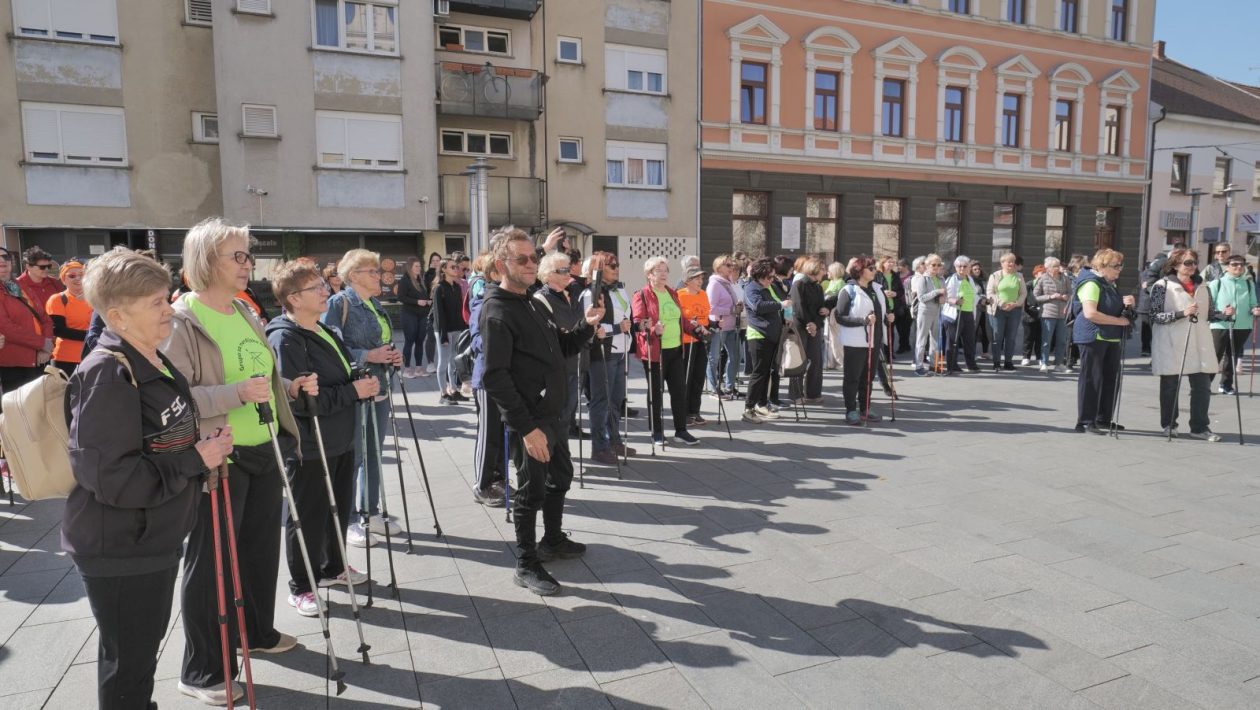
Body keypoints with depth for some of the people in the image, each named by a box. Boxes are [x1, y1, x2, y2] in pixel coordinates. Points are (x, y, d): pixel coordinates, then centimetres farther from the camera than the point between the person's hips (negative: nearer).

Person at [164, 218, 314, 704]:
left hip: (264, 450, 8)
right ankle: (201, 672, 19)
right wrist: (237, 393, -30)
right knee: (210, 559, 3)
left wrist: (291, 387, 6)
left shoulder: (245, 313, 11)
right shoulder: (183, 321, -14)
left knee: (262, 546, 18)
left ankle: (257, 632, 39)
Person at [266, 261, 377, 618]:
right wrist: (353, 391, -23)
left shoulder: (325, 331, 11)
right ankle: (301, 587, 22)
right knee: (307, 517, 5)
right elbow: (299, 398, -26)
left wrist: (365, 384, 1)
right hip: (308, 445, -9)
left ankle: (332, 568, 39)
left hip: (341, 440, 9)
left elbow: (345, 375, 23)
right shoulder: (285, 339, -18)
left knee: (340, 508, 20)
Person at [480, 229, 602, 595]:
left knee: (560, 477, 22)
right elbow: (496, 378, -23)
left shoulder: (534, 304, 12)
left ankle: (553, 540, 42)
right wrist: (527, 428, -26)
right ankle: (526, 565, 19)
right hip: (529, 421, -9)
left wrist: (586, 326, 2)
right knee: (532, 491, 3)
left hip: (553, 414, 9)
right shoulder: (497, 312, -17)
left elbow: (561, 348, 21)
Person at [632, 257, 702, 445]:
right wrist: (653, 330, -32)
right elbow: (638, 323, -14)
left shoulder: (672, 293, 16)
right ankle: (657, 433, 14)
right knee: (656, 392, 3)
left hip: (676, 349, 6)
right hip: (654, 352, -6)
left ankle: (681, 431, 17)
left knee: (680, 390, 8)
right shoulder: (641, 296, -6)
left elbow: (681, 319, 22)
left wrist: (695, 329, 7)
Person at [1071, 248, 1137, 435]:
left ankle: (1104, 420, 20)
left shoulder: (1110, 285, 18)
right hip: (1093, 337, -9)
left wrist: (1128, 304, 7)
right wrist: (1119, 321, -19)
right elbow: (1090, 313, -24)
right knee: (1091, 379, -6)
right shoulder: (1091, 283, -12)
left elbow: (1115, 309, 30)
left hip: (1112, 339, 9)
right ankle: (1085, 422, -1)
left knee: (1111, 379, 11)